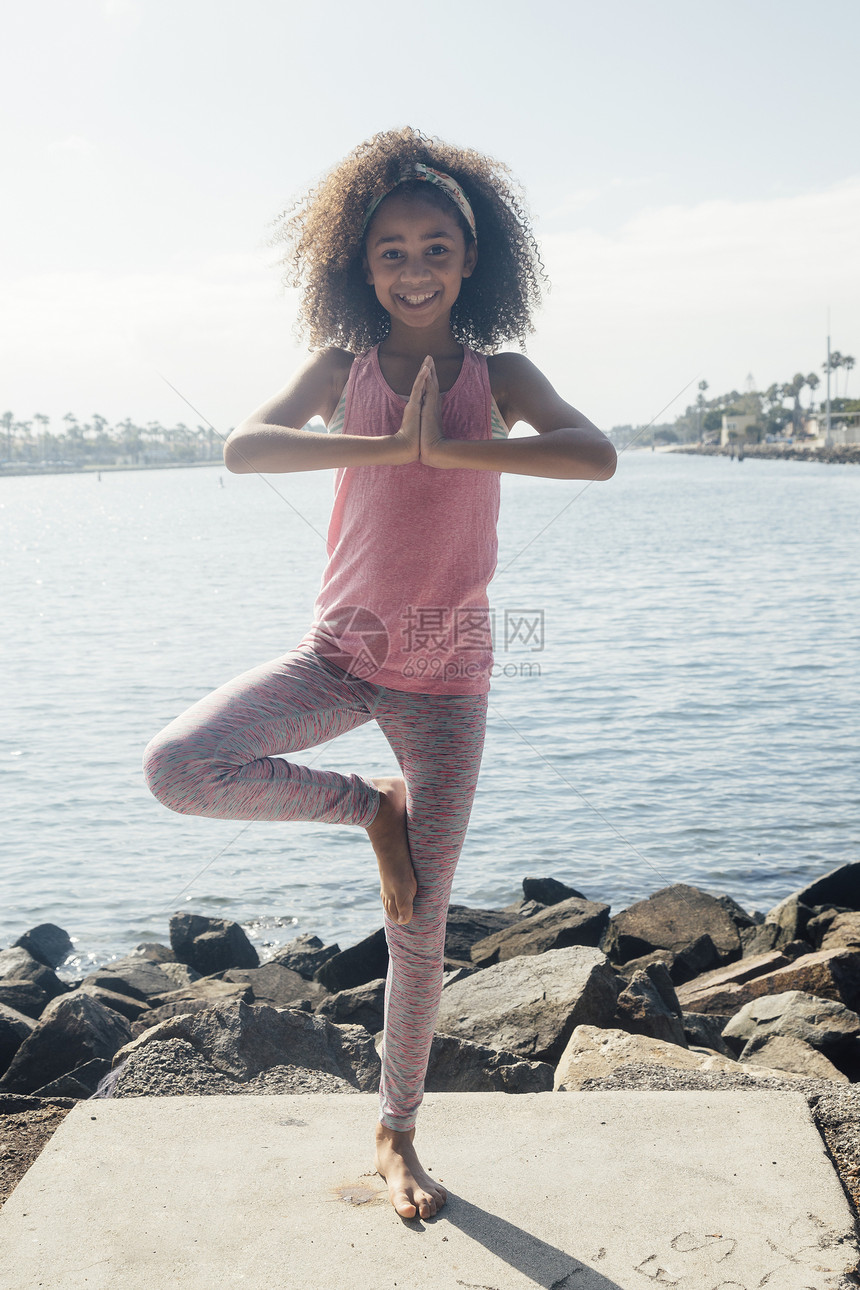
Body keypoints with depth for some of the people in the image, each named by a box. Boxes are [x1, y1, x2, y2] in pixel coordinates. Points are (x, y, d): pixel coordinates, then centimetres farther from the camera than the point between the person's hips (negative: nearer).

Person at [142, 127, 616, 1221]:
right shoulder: (342, 369, 0)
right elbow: (242, 447, -19)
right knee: (177, 768, -25)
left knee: (418, 933, 5)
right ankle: (368, 806, 0)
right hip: (340, 652, 1)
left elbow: (597, 455, -20)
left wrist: (449, 448, -23)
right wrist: (393, 446, -24)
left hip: (447, 675, -1)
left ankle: (396, 1133, 28)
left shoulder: (499, 378, -1)